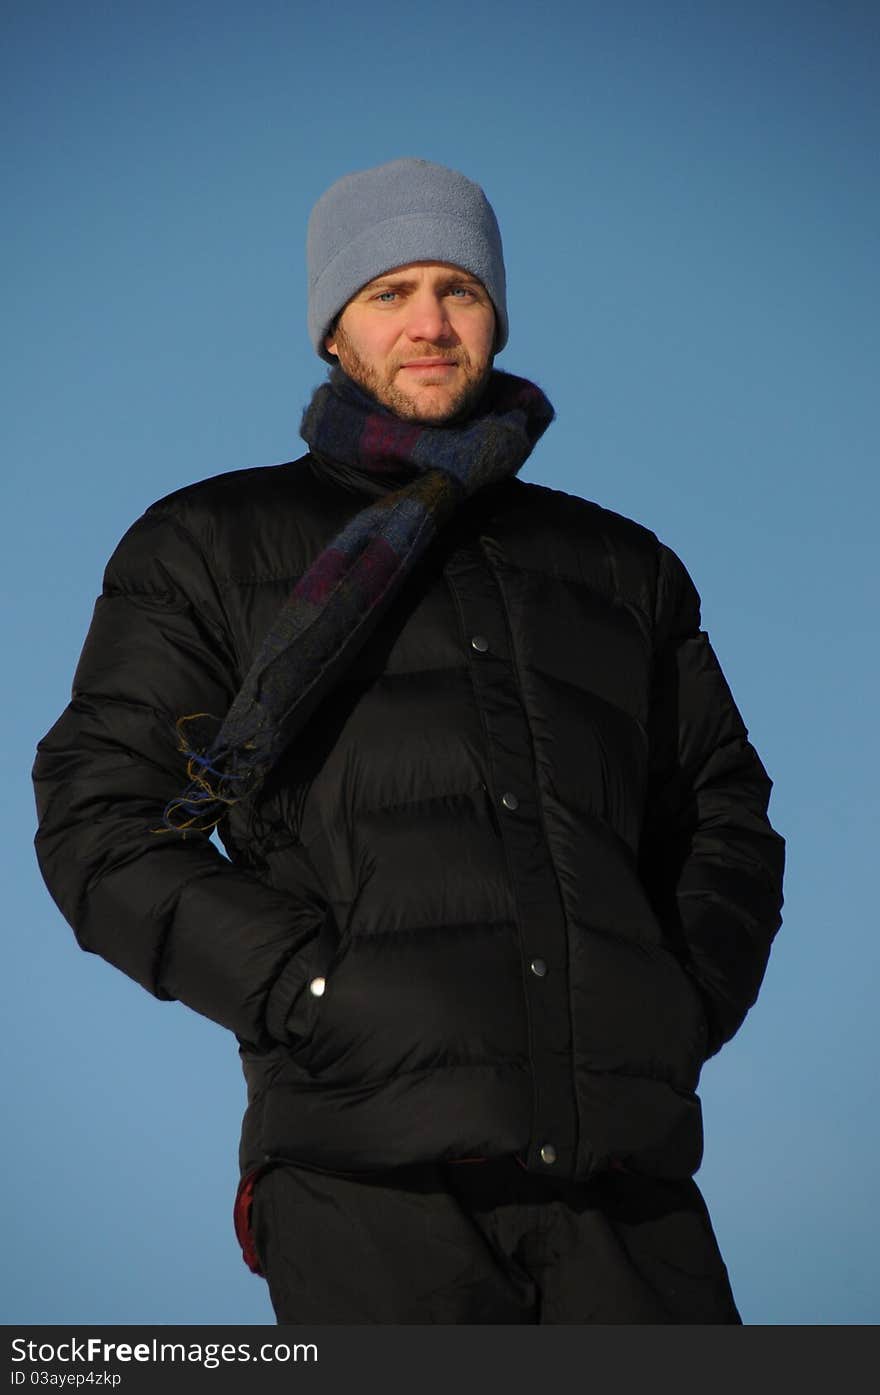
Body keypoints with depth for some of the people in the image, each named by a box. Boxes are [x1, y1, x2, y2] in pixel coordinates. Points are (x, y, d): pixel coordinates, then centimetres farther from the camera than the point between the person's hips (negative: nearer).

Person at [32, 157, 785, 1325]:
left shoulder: (620, 564, 23)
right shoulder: (213, 547, 14)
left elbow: (725, 813, 27)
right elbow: (102, 822, 5)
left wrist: (689, 1002, 6)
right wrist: (322, 996, -8)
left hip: (623, 1151, 3)